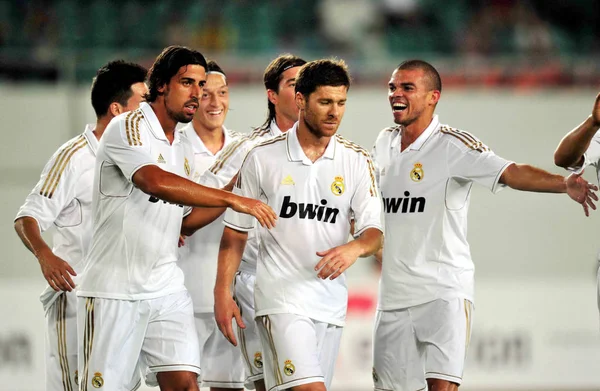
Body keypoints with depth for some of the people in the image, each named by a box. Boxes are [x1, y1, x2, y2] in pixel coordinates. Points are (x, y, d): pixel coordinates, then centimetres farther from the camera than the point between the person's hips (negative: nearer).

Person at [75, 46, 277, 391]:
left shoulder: (185, 149, 15)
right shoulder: (128, 128, -10)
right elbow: (155, 182, -28)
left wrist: (233, 188, 7)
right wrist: (232, 200, -30)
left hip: (167, 288, 6)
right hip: (113, 292, -6)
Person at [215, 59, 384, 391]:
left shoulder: (357, 161, 5)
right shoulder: (263, 158, -1)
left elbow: (374, 230, -1)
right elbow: (235, 232, 5)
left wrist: (354, 248, -23)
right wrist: (223, 293, -1)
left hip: (332, 301, 4)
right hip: (281, 297, -4)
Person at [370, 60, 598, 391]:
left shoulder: (452, 145, -9)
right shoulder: (384, 143, 10)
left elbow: (510, 173, -22)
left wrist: (564, 184, -37)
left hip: (444, 290, -6)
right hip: (393, 294, 6)